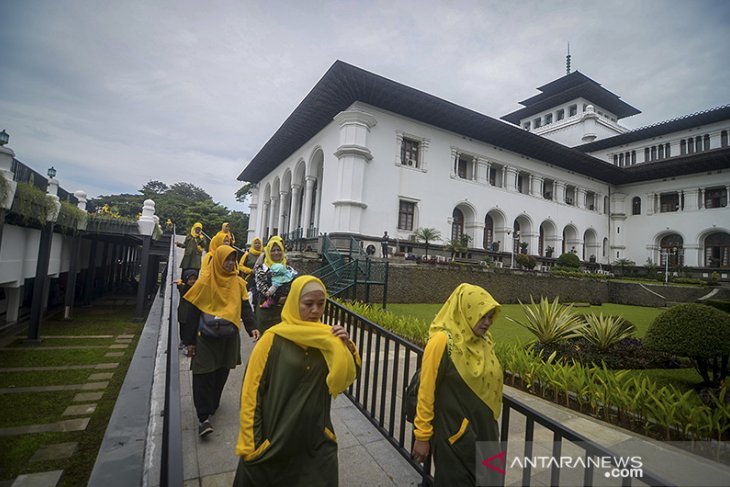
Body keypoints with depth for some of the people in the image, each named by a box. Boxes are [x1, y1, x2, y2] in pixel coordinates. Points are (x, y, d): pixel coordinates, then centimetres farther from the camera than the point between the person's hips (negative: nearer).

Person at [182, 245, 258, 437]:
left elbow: (245, 307, 2)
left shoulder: (238, 282, 2)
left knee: (222, 372, 14)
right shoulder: (205, 281, -8)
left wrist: (251, 327, -15)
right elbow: (193, 311, -6)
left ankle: (212, 404, 35)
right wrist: (190, 340, -5)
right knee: (204, 374, -4)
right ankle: (204, 416, 4)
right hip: (206, 337, -3)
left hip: (229, 337, 4)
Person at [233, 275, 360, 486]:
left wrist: (346, 347, -17)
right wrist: (251, 442, -8)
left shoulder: (327, 338, -3)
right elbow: (251, 392, -10)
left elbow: (342, 382, 0)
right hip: (274, 439, -2)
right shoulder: (273, 339, -14)